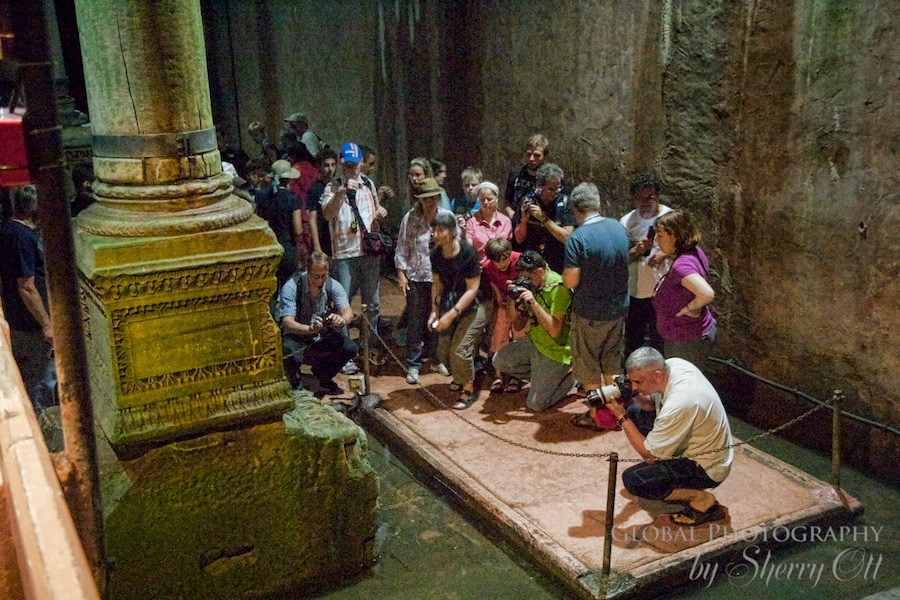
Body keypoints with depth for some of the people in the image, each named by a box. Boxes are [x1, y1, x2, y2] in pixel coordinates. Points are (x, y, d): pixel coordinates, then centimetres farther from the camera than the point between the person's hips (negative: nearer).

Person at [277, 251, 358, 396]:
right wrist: (310, 329, -50)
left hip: (322, 338, 4)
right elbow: (287, 323, -29)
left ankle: (324, 376, 9)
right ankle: (295, 383, -1)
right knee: (289, 353, -37)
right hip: (297, 338, -4)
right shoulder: (291, 288, -21)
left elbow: (348, 311, -18)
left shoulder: (332, 285, -10)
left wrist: (342, 319, -44)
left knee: (351, 347, -20)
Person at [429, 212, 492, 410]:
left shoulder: (468, 252, -24)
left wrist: (452, 314, -24)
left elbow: (472, 289, -20)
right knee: (443, 350, -1)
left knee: (460, 349, -16)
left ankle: (469, 388, 9)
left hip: (474, 305, -6)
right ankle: (460, 377, 31)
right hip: (450, 304, 6)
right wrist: (435, 310, -2)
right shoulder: (436, 254, -7)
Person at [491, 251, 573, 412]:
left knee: (535, 404, -8)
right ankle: (542, 375, 10)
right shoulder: (531, 284, -1)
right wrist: (513, 297, -15)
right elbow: (512, 318, 4)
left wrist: (534, 303, -31)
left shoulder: (560, 289, -24)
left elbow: (554, 331, -27)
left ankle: (571, 376, 14)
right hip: (534, 341, 8)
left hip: (555, 352, -8)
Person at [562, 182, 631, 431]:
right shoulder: (619, 227, -2)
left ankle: (596, 414, 24)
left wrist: (564, 273, -1)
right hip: (619, 308, 6)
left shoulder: (577, 238, -22)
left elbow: (571, 281, -24)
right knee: (612, 363, 23)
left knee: (589, 367, 13)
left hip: (590, 313, -6)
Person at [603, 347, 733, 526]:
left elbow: (647, 452, -22)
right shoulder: (673, 364, -13)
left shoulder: (678, 404, -36)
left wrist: (622, 417, -19)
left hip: (707, 468, -9)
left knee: (632, 479, -21)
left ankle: (701, 500, -7)